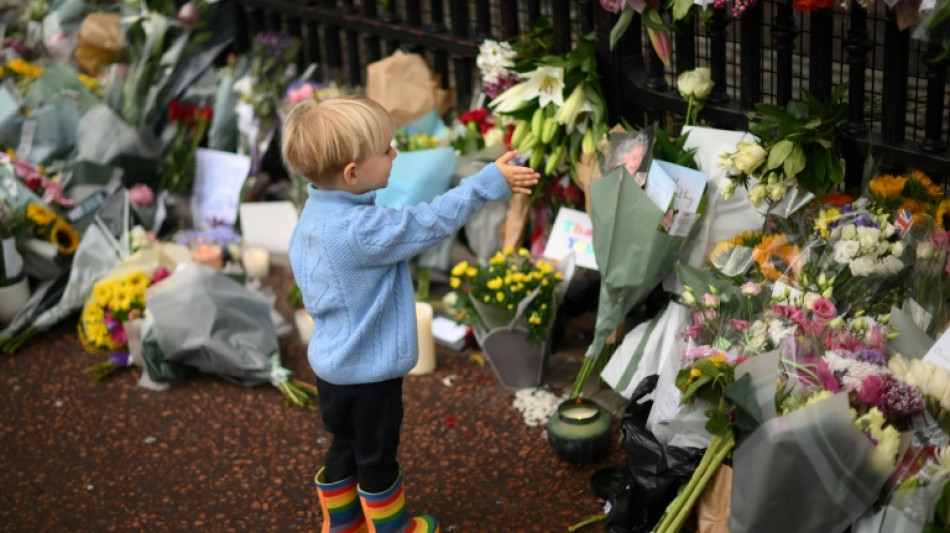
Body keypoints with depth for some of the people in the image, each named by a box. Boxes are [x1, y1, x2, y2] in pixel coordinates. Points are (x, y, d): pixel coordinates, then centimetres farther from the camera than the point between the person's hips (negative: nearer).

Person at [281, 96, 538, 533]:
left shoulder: (315, 215, -3)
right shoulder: (362, 231, -32)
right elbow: (432, 222, -27)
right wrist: (491, 182, -21)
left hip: (334, 363, 8)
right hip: (368, 372, -8)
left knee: (346, 447, 25)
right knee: (377, 457, 13)